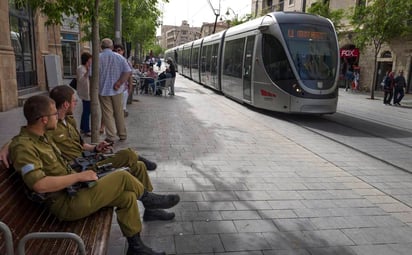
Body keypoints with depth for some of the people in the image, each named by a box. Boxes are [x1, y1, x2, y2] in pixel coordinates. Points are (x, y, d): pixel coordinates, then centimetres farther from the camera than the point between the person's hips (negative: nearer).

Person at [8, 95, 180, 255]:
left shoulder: (41, 137, 10)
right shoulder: (23, 146, -20)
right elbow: (39, 184, -30)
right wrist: (78, 176, -21)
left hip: (73, 191, 9)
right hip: (66, 204, -9)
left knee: (127, 197, -2)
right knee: (122, 177, -16)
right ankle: (147, 198, 14)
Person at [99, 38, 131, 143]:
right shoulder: (119, 57, -1)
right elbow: (128, 72, -10)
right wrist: (119, 83, -13)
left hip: (103, 90, -2)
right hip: (117, 90, 2)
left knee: (107, 114, 4)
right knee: (119, 113, 13)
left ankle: (111, 137, 5)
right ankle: (122, 134, 22)